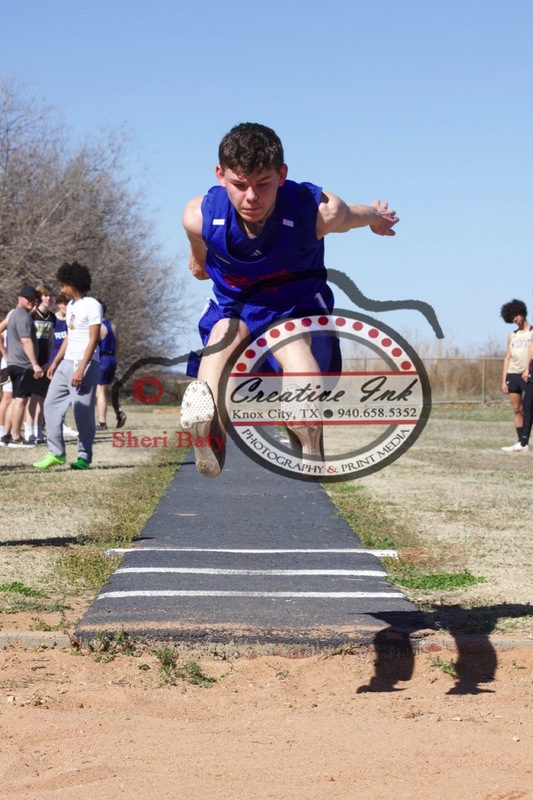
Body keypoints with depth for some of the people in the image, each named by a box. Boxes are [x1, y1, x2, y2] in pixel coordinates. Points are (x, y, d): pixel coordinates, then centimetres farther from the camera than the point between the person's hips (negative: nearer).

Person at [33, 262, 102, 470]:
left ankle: (84, 457, 3)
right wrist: (55, 362, 16)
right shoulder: (71, 306, 16)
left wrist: (81, 369, -21)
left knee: (82, 412, -6)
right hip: (66, 364, 9)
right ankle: (56, 453, 10)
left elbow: (93, 340, -15)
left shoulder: (92, 306, -10)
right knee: (52, 404, 6)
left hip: (85, 364, -9)